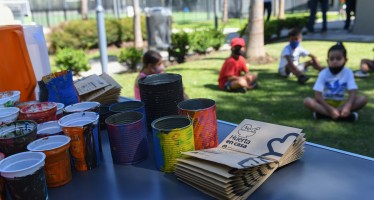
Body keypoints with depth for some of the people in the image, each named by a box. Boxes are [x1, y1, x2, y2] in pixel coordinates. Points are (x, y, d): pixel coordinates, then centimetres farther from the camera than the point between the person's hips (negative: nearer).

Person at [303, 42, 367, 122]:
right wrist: (330, 109, -32)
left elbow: (353, 92, -17)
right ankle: (343, 115, -35)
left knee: (363, 99, -23)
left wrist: (348, 106, -37)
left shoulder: (348, 72, -9)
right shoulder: (323, 73, -12)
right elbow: (317, 95, -19)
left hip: (341, 103, 2)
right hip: (326, 103, -1)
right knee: (307, 101, -29)